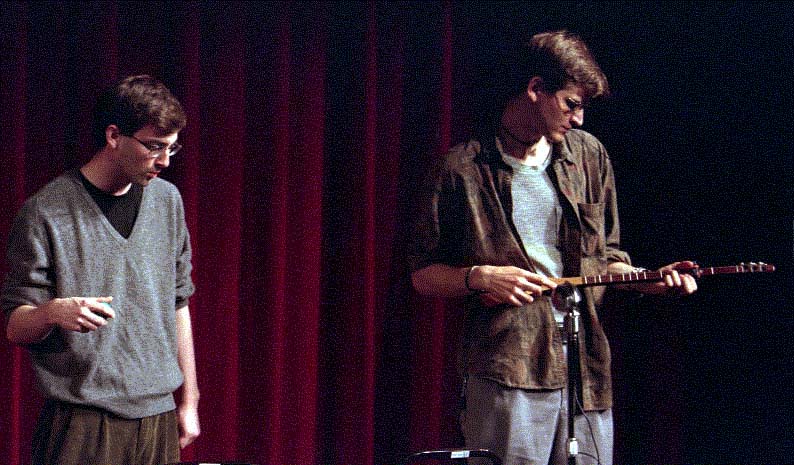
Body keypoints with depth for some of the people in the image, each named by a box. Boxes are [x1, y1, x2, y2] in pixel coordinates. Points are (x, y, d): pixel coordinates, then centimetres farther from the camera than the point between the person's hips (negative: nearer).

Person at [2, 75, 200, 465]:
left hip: (158, 419, 5)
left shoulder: (167, 201, 9)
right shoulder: (45, 212, -8)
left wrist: (189, 400, 15)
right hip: (80, 425, -4)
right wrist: (53, 312, -27)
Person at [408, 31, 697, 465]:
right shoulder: (461, 170, -1)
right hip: (506, 370, -4)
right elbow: (423, 273, 4)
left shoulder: (588, 156, 13)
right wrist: (479, 277, -13)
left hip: (586, 373, 4)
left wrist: (650, 281, 4)